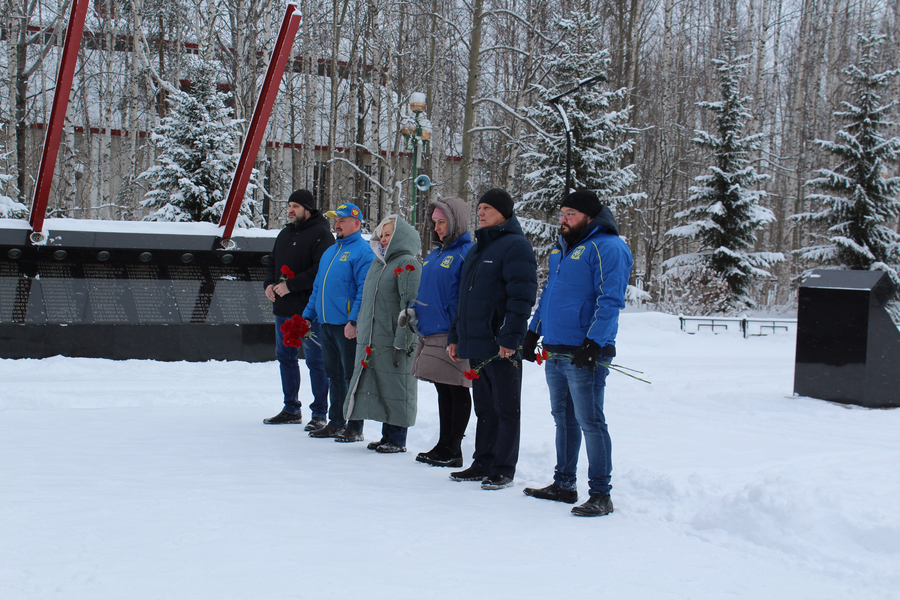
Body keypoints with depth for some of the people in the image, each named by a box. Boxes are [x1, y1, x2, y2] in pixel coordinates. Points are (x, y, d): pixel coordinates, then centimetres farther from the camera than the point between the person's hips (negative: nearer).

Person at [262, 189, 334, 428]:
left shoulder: (320, 234, -10)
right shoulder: (285, 233, 16)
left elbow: (321, 270, -20)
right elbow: (272, 261, 23)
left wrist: (290, 285, -20)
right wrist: (269, 283, 3)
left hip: (309, 310, -9)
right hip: (283, 309, 9)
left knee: (315, 361, -3)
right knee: (285, 357, 15)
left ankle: (319, 413, 5)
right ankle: (291, 409, 26)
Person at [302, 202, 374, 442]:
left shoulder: (362, 251, -9)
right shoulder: (330, 252, 19)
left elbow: (364, 290, -16)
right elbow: (318, 287, 25)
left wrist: (354, 320, -23)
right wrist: (308, 314, 18)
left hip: (348, 326, -9)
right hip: (327, 323, 9)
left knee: (352, 376, -3)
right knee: (334, 375, 14)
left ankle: (355, 428, 2)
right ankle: (335, 423, 22)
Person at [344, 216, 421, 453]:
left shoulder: (408, 264, -10)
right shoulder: (377, 263, 17)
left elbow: (409, 306, -15)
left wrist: (402, 342, -19)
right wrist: (361, 330, 18)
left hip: (393, 342, -8)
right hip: (371, 340, 8)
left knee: (395, 388, -3)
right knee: (378, 388, 11)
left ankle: (398, 440, 5)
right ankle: (387, 436, 20)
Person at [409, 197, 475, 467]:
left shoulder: (467, 253, -11)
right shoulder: (434, 254, 16)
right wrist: (414, 310, 9)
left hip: (451, 334, -9)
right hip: (430, 333, 9)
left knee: (456, 391, 1)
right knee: (443, 391, 14)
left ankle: (452, 450, 6)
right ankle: (444, 446, 21)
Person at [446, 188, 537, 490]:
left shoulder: (515, 246, -9)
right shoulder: (476, 250, 19)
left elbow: (521, 296, -17)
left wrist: (510, 338, -23)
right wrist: (455, 335, 20)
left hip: (501, 348, -8)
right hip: (475, 346, 8)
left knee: (506, 409, 1)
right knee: (484, 408, 14)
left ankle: (504, 469, 7)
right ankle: (483, 463, 22)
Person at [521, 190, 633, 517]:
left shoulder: (606, 248, -10)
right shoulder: (562, 249, 18)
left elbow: (610, 300, -17)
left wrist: (593, 343, -24)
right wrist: (533, 332, 21)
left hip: (585, 355, -9)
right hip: (555, 352, 9)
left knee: (590, 422, -5)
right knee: (563, 419, 15)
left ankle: (600, 495, 1)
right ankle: (564, 484, 25)